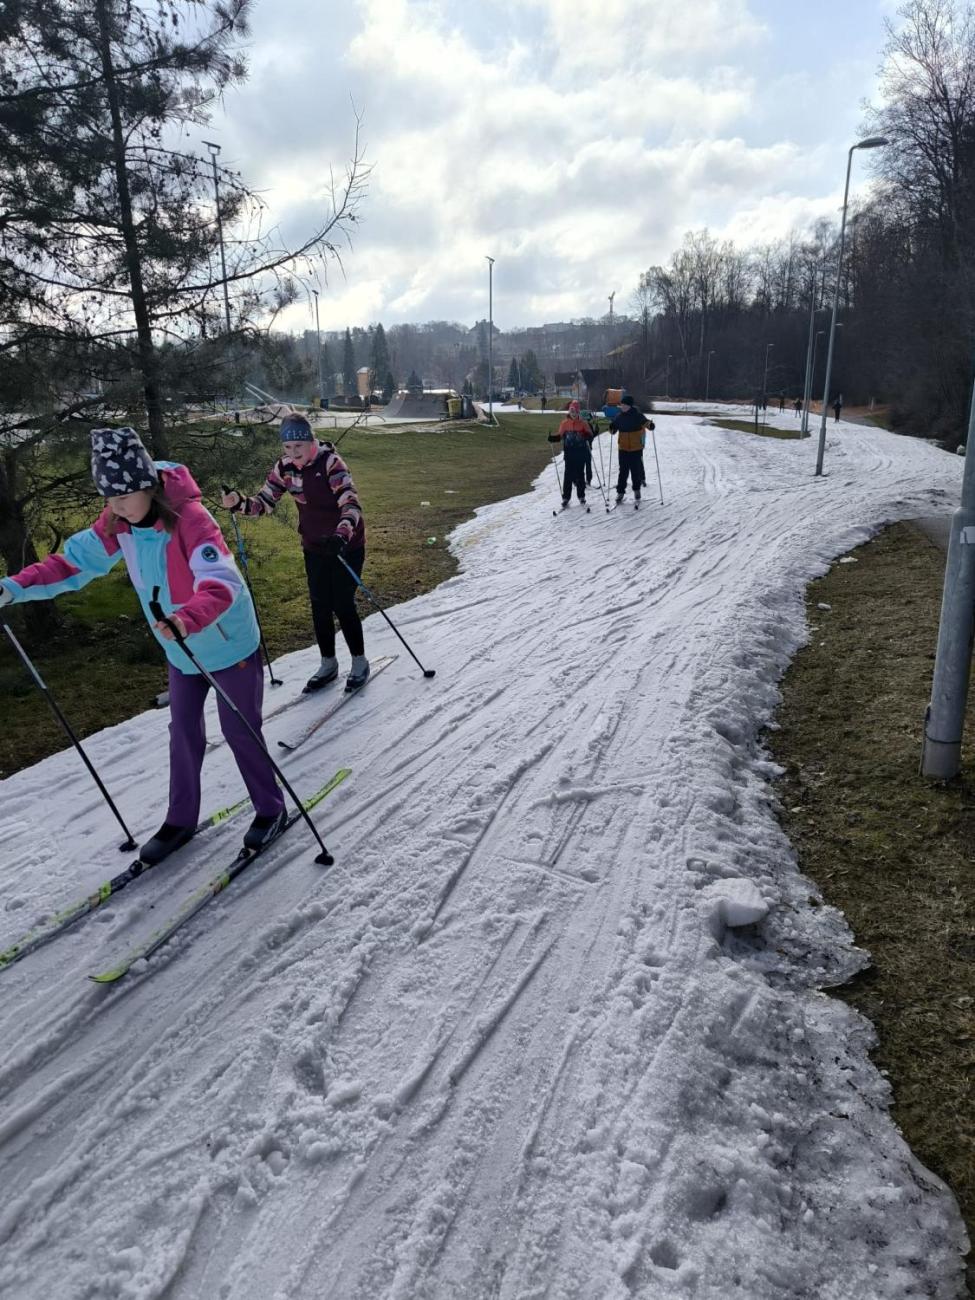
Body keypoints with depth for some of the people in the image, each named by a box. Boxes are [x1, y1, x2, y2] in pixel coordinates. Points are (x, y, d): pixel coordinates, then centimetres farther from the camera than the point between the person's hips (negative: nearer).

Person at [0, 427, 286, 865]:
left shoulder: (189, 518, -30)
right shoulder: (117, 521, -8)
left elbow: (222, 585, -41)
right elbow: (75, 560, -3)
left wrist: (187, 619, -59)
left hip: (229, 644, -7)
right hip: (180, 648, 7)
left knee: (239, 730, 5)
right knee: (184, 731, 16)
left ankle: (271, 809, 25)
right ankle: (180, 820, 31)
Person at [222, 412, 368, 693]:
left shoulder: (330, 462, -22)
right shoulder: (285, 467, -5)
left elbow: (351, 504, -31)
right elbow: (264, 502, -2)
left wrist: (342, 535, -49)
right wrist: (239, 503, -23)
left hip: (346, 544, -5)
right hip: (314, 546, 5)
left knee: (342, 604, -2)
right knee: (320, 606, 10)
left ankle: (360, 662, 18)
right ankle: (328, 664, 27)